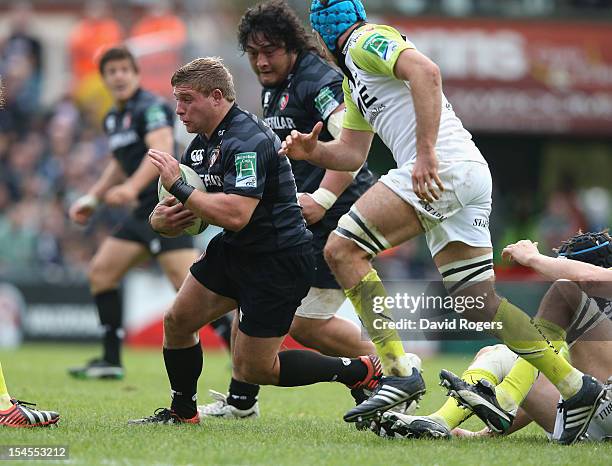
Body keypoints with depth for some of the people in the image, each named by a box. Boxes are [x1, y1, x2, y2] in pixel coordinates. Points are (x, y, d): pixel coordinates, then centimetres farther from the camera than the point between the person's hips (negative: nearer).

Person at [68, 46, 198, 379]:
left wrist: (132, 187, -39)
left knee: (190, 283, -20)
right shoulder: (113, 119, 18)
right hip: (143, 211, 10)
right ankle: (111, 361, 14)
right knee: (100, 271, 9)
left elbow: (162, 150, -26)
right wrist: (93, 197, 28)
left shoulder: (150, 107, -10)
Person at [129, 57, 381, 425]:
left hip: (279, 260, -9)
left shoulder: (248, 141, -24)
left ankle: (360, 371, 8)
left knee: (252, 370, -4)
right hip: (235, 251, 9)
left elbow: (235, 214, -35)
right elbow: (179, 212, 10)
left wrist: (179, 187, -28)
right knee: (177, 321, 7)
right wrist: (161, 219, -14)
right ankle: (183, 412, 27)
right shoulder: (202, 143, 6)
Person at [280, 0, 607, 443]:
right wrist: (312, 150, 9)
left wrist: (426, 153, -23)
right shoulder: (353, 75, 30)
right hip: (471, 178, 10)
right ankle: (578, 388, 11)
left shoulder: (365, 40, 0)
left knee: (343, 250, -11)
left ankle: (399, 372, -17)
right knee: (479, 302, 10)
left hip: (444, 168, -10)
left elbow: (426, 72, -18)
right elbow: (351, 154, 29)